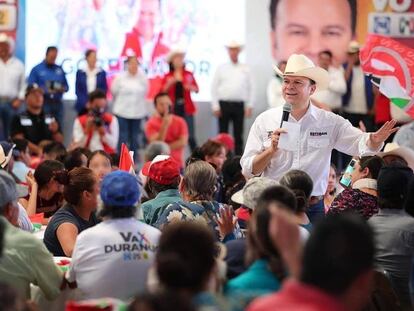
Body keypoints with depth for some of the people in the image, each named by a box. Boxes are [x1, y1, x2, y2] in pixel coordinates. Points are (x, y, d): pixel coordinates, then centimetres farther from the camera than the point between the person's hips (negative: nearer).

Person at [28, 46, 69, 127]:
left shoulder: (60, 69, 13)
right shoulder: (36, 69, 2)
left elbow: (66, 87, 17)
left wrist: (62, 89, -7)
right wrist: (45, 90, -15)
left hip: (57, 103, 3)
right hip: (43, 103, -3)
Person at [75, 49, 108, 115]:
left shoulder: (102, 73, 5)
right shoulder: (80, 73, 4)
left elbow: (104, 90, 7)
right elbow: (78, 90, 3)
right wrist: (85, 103, -10)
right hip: (83, 106, 0)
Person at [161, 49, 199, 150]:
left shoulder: (189, 74, 9)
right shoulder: (167, 76, 7)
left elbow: (196, 89, 9)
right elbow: (162, 92, 2)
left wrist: (191, 87, -13)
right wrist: (169, 84, -15)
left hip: (186, 108, 0)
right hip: (173, 108, 0)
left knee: (190, 136, -5)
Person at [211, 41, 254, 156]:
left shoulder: (245, 69, 9)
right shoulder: (221, 68, 6)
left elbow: (250, 88, 9)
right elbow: (214, 88, 4)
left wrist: (249, 106, 1)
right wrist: (215, 106, -3)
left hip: (239, 105, 1)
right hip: (224, 104, -1)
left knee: (238, 134, 3)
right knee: (223, 133, 1)